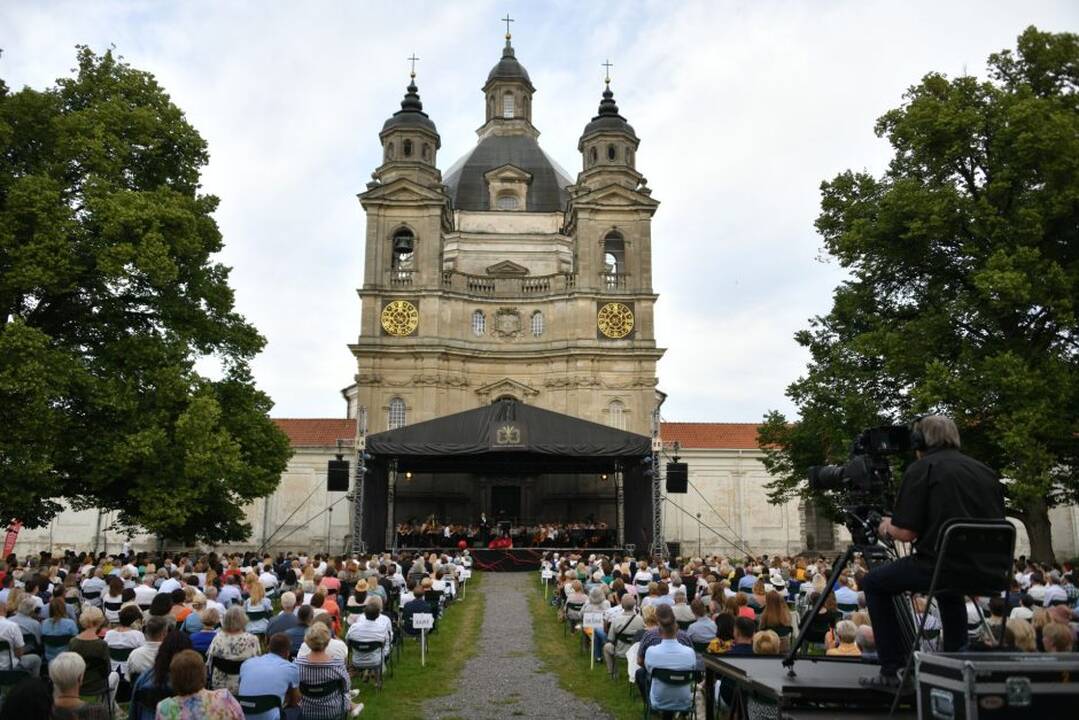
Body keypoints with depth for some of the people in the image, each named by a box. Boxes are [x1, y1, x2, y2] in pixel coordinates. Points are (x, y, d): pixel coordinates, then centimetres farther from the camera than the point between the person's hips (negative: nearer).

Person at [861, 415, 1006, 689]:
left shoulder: (921, 469, -3)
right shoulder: (986, 472, 13)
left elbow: (906, 533, -9)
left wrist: (889, 526, 14)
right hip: (987, 572, 7)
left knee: (873, 583, 15)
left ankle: (891, 670, 10)